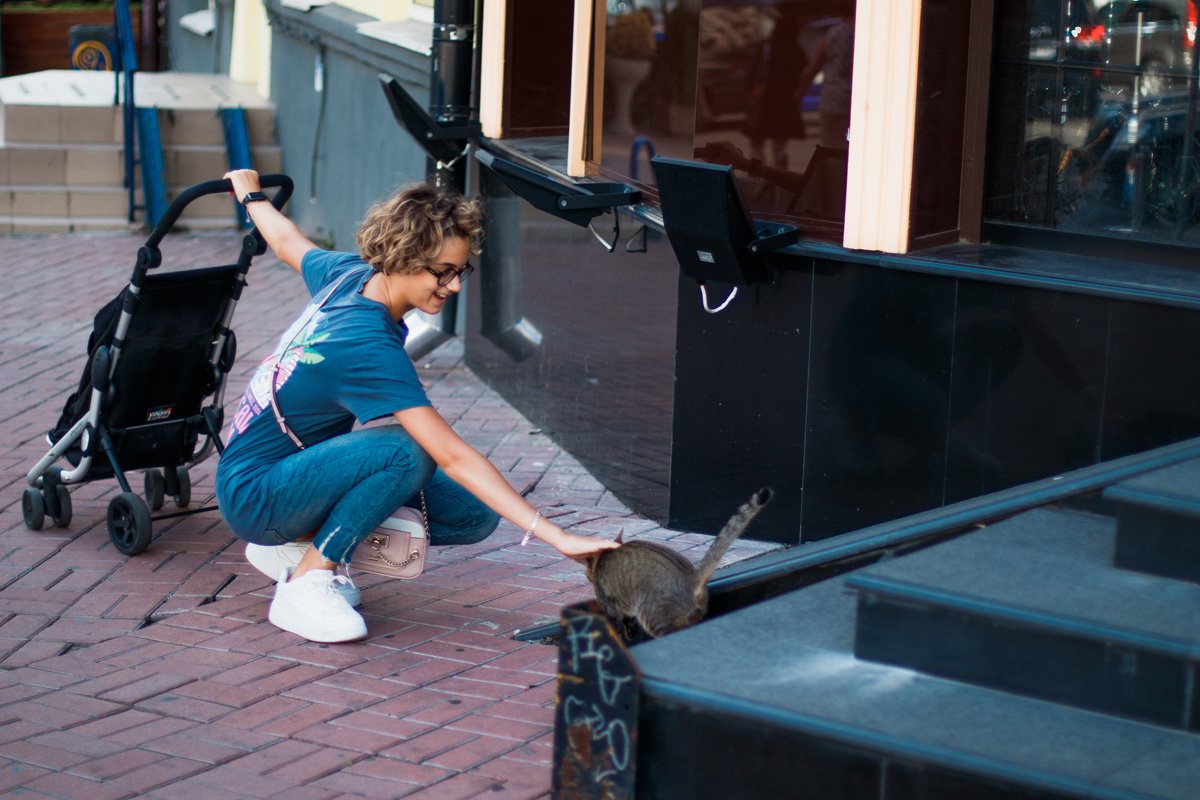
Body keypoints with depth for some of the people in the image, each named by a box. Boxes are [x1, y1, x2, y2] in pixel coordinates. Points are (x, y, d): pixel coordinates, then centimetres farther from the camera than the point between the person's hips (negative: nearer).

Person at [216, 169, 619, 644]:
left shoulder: (348, 275, -5)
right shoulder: (371, 348, -30)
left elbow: (287, 242, 18)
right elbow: (453, 457, -36)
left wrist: (250, 193, 42)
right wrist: (557, 538, -40)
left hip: (295, 471, 9)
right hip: (254, 495, -9)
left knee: (475, 512, -3)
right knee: (406, 450, -36)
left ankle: (298, 544, 7)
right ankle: (304, 587, -18)